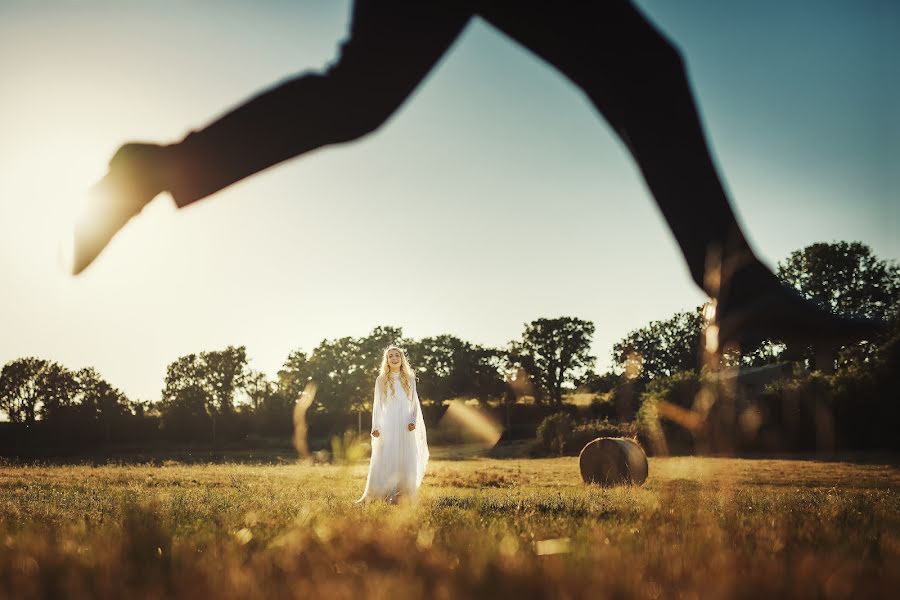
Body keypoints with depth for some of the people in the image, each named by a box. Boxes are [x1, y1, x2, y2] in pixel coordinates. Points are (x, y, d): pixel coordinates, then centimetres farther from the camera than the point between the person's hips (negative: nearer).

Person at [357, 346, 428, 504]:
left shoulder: (409, 379, 9)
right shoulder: (381, 380, 6)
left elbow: (415, 403, 11)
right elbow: (377, 405, 7)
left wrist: (413, 421, -5)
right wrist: (375, 426, -2)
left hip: (405, 427, 2)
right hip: (387, 426, -2)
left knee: (405, 460, -3)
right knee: (382, 460, -6)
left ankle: (397, 496, 3)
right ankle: (369, 496, -3)